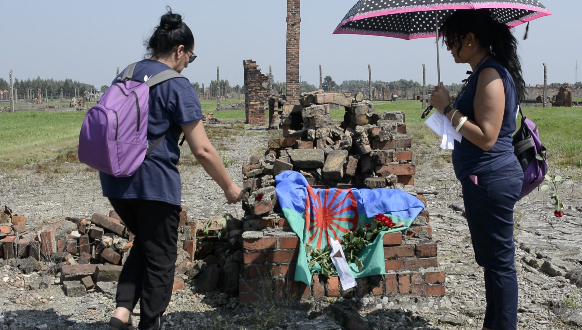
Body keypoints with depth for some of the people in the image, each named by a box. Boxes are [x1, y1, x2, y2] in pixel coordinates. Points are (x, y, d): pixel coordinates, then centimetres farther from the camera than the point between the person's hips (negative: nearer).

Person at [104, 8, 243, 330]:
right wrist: (229, 187, 0)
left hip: (115, 181, 7)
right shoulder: (177, 86, -10)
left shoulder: (125, 75, 11)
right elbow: (202, 150, -12)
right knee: (160, 259, 9)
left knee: (143, 244, 25)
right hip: (154, 182, -7)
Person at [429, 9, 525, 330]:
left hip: (491, 181, -11)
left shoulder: (491, 75, -17)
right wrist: (450, 108, 13)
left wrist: (448, 109, -18)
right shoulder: (485, 73, 13)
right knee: (492, 259, 18)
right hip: (486, 179, 11)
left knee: (499, 261, -2)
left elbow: (486, 137, -23)